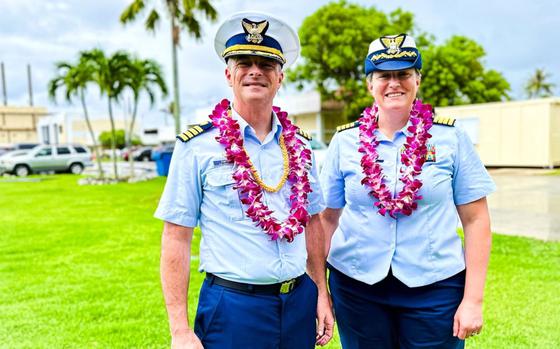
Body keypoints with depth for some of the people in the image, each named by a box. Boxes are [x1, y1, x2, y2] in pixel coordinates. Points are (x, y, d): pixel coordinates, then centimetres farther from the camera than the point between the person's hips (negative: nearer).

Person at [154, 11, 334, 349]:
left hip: (300, 302, 4)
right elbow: (176, 239, -8)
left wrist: (322, 293, 7)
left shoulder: (299, 145, 4)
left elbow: (311, 222, 11)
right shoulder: (197, 146, -9)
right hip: (233, 306, -4)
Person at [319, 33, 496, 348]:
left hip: (435, 286, -1)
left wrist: (473, 299, -5)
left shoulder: (450, 137, -3)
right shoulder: (345, 140, 0)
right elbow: (328, 218, 5)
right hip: (355, 286, 1)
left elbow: (476, 220, -1)